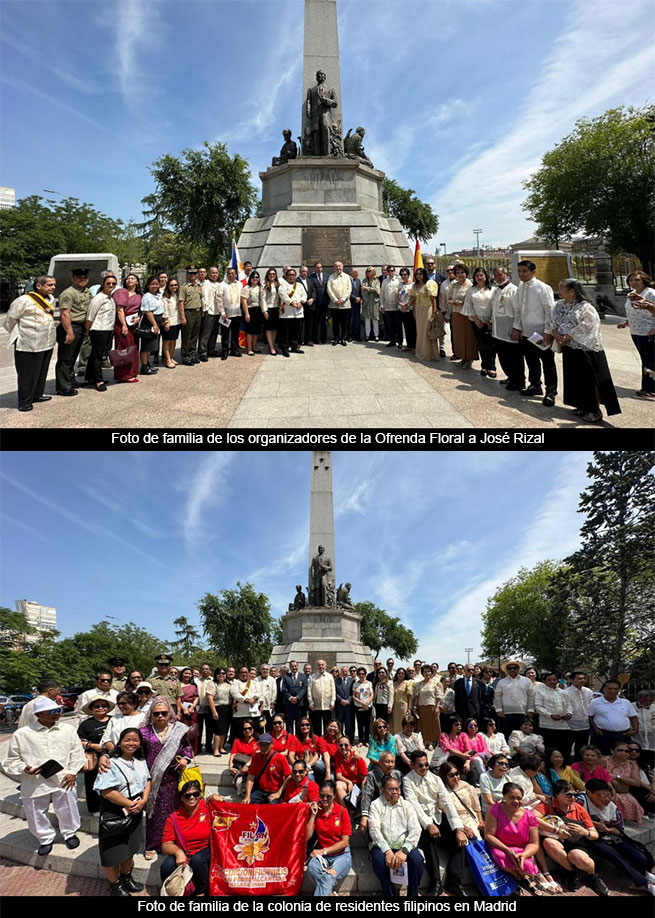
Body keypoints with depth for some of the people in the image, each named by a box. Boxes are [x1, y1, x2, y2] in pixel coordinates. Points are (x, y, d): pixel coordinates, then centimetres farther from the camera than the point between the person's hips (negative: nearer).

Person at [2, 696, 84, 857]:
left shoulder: (68, 729, 1)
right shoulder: (21, 734, -5)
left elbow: (76, 753, 7)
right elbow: (12, 759, 4)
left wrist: (72, 772, -3)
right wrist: (24, 769, -13)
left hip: (63, 779, 1)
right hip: (34, 782, 0)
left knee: (67, 809, 9)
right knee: (36, 814, 11)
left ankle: (69, 833, 37)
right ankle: (45, 839, 38)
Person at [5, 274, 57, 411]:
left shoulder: (51, 299, 10)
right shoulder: (24, 300, -13)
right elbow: (10, 320, -6)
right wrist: (18, 335, 3)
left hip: (48, 344, 7)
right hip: (29, 346, -7)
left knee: (42, 373, 16)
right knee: (28, 374, -2)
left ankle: (37, 395, 31)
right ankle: (24, 402, 5)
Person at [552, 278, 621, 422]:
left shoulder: (585, 307, -15)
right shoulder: (559, 305, 5)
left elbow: (583, 329, -18)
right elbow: (554, 324, 7)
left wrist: (566, 338, -16)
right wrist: (556, 335, -12)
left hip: (586, 349, -6)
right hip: (570, 349, 7)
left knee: (590, 379, 0)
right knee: (576, 378, 13)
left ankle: (596, 410, 10)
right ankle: (583, 406, 28)